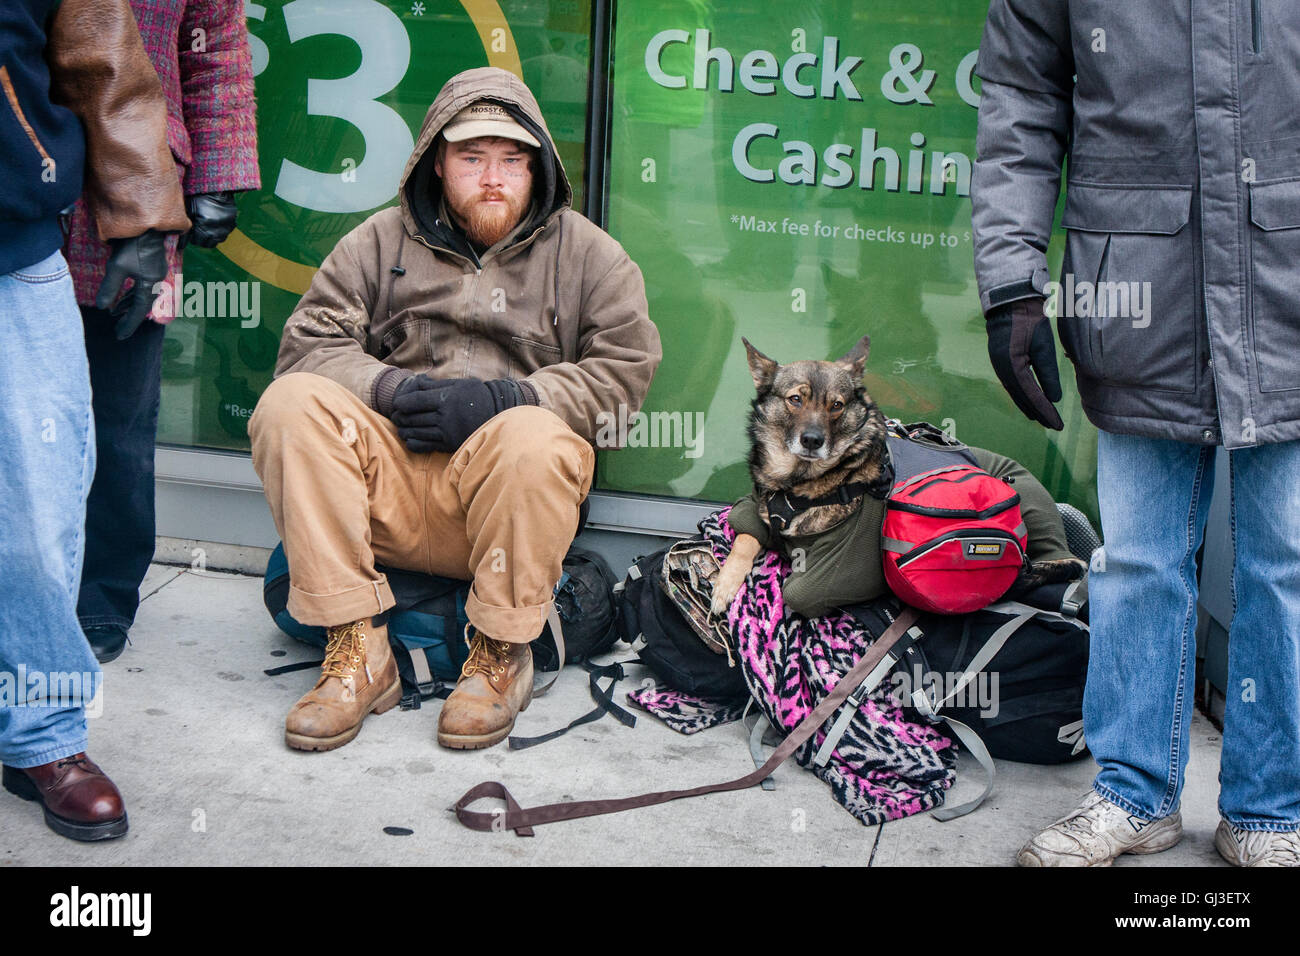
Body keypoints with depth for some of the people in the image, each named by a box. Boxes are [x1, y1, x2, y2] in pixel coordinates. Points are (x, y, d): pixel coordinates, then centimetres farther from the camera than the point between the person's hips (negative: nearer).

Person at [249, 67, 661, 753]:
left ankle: (501, 654, -14)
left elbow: (625, 369, 0)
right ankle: (357, 652, -22)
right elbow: (307, 343, 7)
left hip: (507, 490, -2)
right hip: (389, 486, 2)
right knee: (290, 404, -23)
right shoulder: (380, 241, 14)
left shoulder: (587, 254, 11)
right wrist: (392, 389, -13)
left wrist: (502, 399, -13)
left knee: (535, 439, -36)